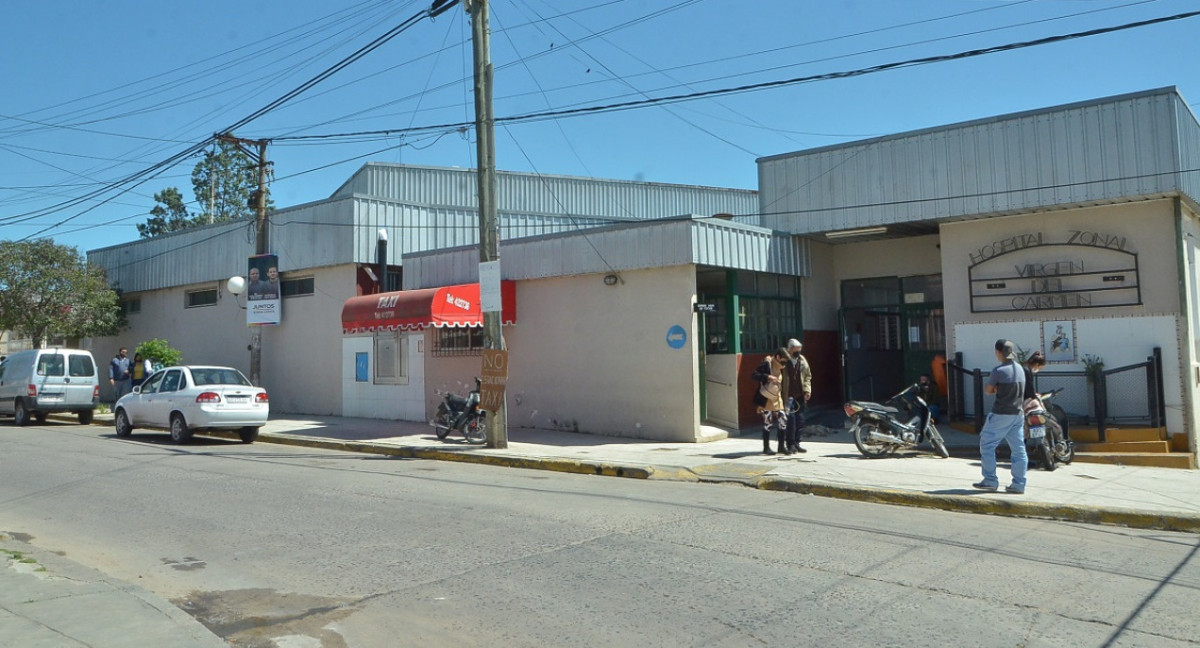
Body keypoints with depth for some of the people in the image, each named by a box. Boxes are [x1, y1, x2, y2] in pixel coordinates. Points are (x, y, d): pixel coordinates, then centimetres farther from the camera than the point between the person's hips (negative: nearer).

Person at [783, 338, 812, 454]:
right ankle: (791, 444, -3)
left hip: (800, 396, 5)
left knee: (800, 420, 6)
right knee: (791, 418, -11)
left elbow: (807, 376, 18)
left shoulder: (802, 361, 11)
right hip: (788, 396, -5)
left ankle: (796, 443, 16)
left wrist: (807, 390, 5)